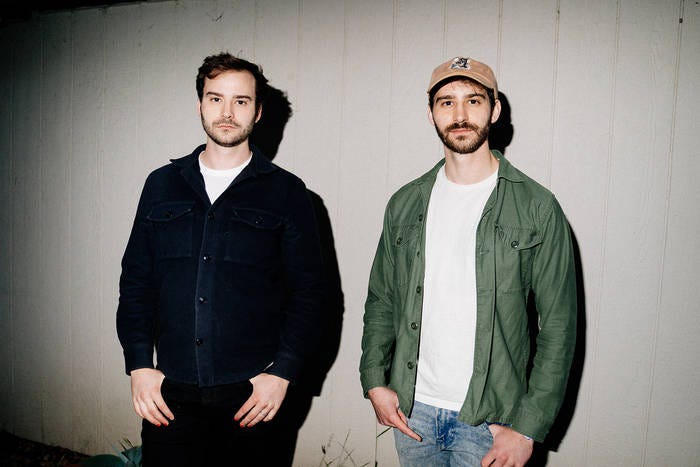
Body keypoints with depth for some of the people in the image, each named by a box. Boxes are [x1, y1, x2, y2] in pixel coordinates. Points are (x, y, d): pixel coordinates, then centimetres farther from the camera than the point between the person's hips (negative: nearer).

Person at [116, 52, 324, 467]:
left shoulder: (286, 192, 0)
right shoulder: (162, 184, 8)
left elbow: (308, 292, -1)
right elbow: (136, 281, 10)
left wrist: (282, 373, -9)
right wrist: (139, 366, 1)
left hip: (254, 395, -2)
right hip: (169, 394, 2)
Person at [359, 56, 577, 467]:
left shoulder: (537, 208, -8)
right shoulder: (405, 204, 3)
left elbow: (558, 326, -8)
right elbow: (381, 301, 9)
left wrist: (528, 428, -10)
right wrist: (375, 381, -1)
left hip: (489, 418, -3)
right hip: (411, 407, 3)